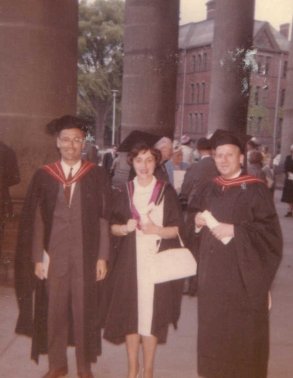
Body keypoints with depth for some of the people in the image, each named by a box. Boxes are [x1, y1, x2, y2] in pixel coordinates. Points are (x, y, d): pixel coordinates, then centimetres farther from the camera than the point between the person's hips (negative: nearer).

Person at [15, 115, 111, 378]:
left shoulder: (97, 175, -1)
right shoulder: (44, 176, 2)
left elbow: (104, 218, -2)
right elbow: (35, 220, 2)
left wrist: (102, 257, -5)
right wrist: (37, 257, -3)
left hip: (85, 256, -1)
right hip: (53, 256, 1)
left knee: (84, 311, 9)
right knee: (53, 310, 10)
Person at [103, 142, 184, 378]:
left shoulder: (167, 191, -1)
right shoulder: (126, 191, 7)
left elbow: (178, 229, -1)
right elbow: (113, 227, 9)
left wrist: (157, 230, -19)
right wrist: (125, 227, -13)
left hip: (158, 261, -2)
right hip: (130, 261, 2)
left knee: (152, 314, 0)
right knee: (130, 313, 5)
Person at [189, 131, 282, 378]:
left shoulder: (255, 189, -11)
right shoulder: (212, 188, 9)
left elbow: (270, 231, -15)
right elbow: (195, 211, 22)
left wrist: (234, 230, -23)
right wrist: (197, 218, -1)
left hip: (242, 274, -6)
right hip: (213, 271, 6)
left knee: (241, 332, 3)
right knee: (213, 326, 15)